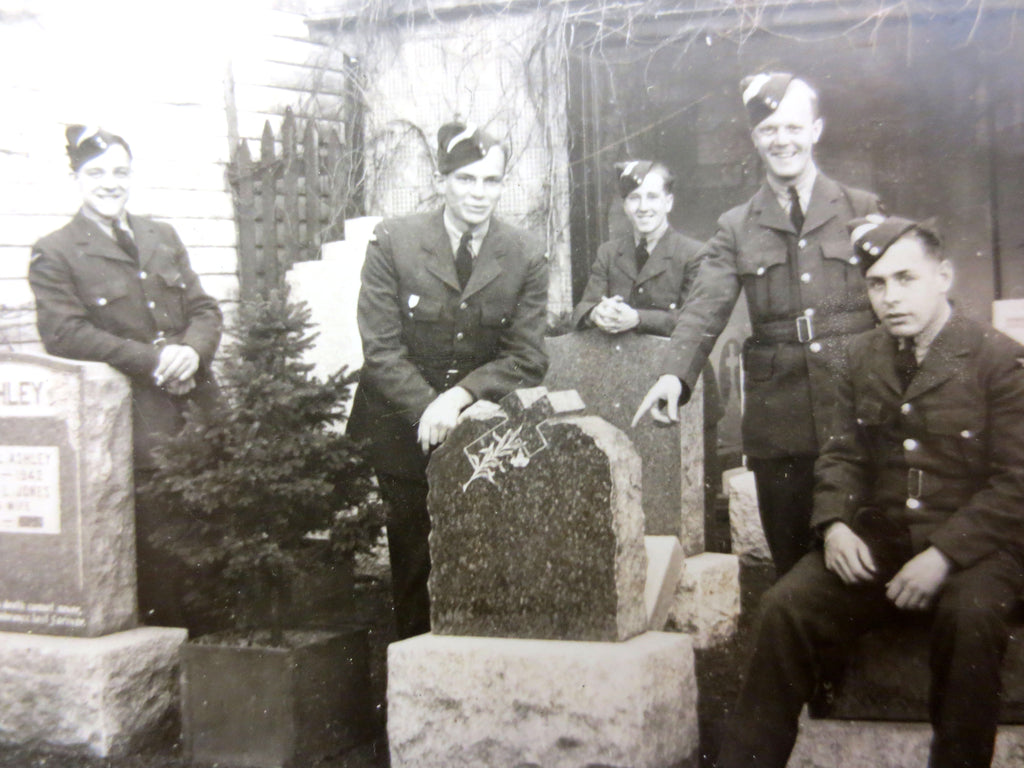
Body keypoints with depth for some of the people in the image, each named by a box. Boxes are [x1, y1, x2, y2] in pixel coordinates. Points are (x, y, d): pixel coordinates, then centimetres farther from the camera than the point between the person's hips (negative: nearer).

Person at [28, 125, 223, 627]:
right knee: (155, 558, 0)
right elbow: (64, 334, -11)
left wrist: (192, 349, -9)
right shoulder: (54, 254, 1)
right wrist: (154, 360, -17)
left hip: (193, 414, 5)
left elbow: (204, 309, 14)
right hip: (130, 429, -5)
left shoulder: (163, 238, 18)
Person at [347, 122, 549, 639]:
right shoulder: (393, 241, -8)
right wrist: (427, 408, -23)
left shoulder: (526, 256, -3)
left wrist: (460, 396, -20)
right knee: (413, 561, 8)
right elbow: (380, 348, -10)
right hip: (405, 430, 0)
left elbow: (528, 358, -6)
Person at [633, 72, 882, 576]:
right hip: (779, 416, 1)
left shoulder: (863, 210, 9)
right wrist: (675, 375, -21)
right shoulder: (736, 229, 10)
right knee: (793, 568, 6)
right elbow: (704, 308, -3)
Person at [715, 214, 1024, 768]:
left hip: (974, 545, -3)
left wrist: (944, 555, -19)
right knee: (785, 607, -19)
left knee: (970, 615, -35)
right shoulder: (862, 357, 12)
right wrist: (834, 523, -7)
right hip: (877, 538, 4)